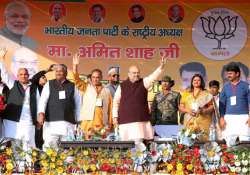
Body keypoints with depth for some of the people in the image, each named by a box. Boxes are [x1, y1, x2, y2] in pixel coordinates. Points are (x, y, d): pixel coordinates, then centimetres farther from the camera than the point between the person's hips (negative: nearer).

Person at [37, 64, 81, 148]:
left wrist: (78, 121, 12)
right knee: (49, 148, -10)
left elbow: (77, 104, 16)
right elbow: (43, 100, 0)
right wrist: (41, 113, -17)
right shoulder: (49, 84, 11)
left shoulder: (72, 86, 13)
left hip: (68, 123, 1)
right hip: (51, 123, -1)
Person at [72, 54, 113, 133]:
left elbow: (110, 108, 13)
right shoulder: (86, 87, 13)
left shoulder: (106, 91, 15)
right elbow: (77, 80, -2)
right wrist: (75, 66, -15)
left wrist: (109, 124, 6)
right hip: (87, 122, -1)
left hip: (101, 124, 1)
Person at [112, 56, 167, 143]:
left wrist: (161, 67, -28)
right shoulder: (122, 86, 6)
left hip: (141, 120, 0)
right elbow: (116, 102, 10)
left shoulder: (143, 83, 5)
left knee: (139, 142, -3)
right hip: (125, 121, 0)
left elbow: (153, 76, -11)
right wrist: (115, 116, 6)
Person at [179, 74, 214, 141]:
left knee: (202, 139, -13)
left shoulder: (206, 94, 10)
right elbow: (181, 107, 13)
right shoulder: (186, 94, 16)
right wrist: (187, 110, -6)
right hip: (189, 122, 1)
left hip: (203, 123, -1)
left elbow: (211, 107, 5)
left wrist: (203, 111, -12)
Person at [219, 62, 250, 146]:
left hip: (243, 118, -2)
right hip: (229, 118, 3)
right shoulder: (226, 87, 11)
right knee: (229, 142, 1)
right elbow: (222, 103, 11)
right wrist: (221, 118, 2)